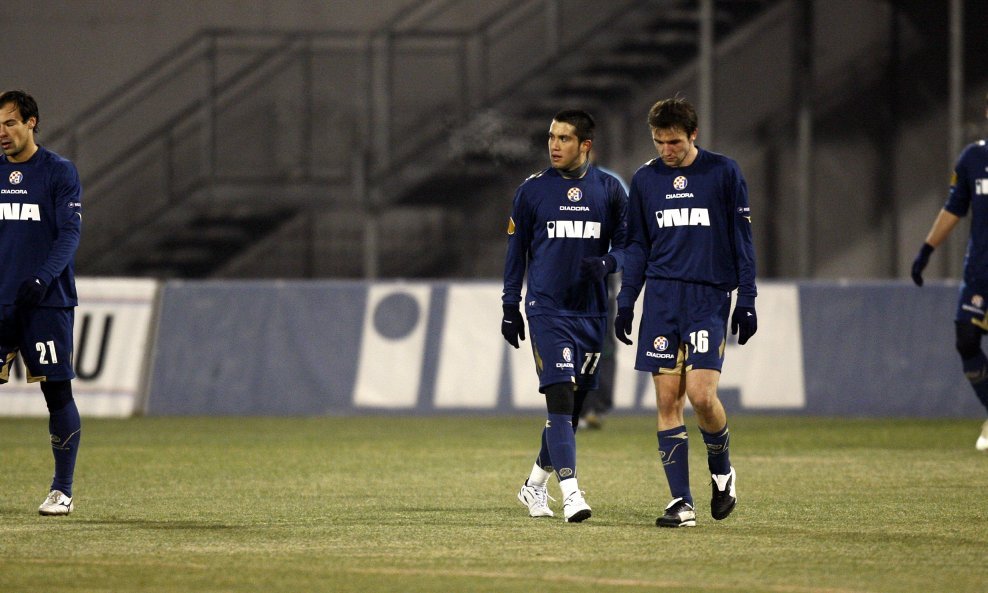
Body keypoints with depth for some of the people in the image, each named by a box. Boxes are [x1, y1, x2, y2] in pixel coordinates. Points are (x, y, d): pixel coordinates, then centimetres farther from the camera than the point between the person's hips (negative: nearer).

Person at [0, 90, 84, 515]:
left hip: (48, 301, -4)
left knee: (57, 392, -2)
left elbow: (70, 231, -8)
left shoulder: (59, 172, -1)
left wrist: (43, 278, -21)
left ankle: (62, 490, 7)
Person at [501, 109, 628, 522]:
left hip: (591, 312, 3)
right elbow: (516, 251, 8)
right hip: (547, 310, -3)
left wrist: (606, 264, -14)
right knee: (560, 397, -15)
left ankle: (535, 485, 26)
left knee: (574, 404, 9)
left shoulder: (609, 190, 5)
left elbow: (626, 244, 9)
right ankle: (570, 492, -22)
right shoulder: (532, 190, 2)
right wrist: (510, 308, 6)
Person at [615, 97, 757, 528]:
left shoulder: (723, 173, 0)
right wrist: (625, 302, 10)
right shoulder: (645, 179, 9)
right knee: (667, 399, -2)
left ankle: (721, 469, 13)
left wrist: (747, 302, -2)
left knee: (700, 393, -16)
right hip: (661, 298, 3)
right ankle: (681, 503, 0)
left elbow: (742, 239, 2)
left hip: (709, 298, -3)